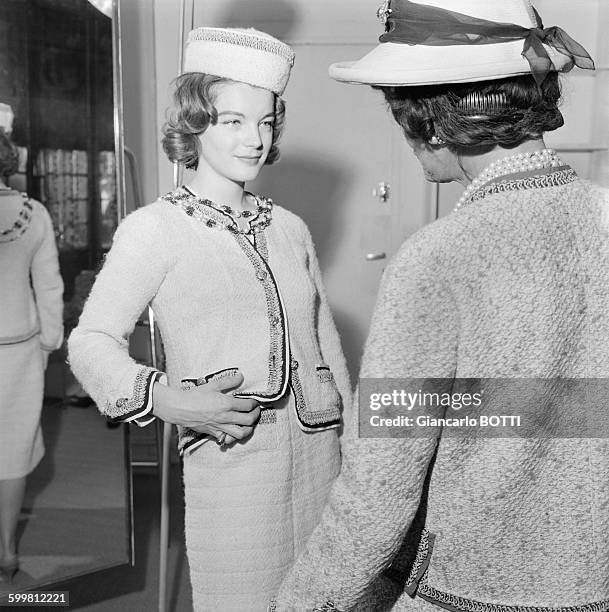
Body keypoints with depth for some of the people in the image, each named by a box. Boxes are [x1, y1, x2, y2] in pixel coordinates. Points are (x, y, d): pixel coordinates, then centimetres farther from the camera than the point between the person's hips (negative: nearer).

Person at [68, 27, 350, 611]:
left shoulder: (289, 228, 10)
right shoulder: (155, 228, -5)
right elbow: (91, 340, -7)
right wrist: (163, 398, -24)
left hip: (320, 450, 5)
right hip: (230, 461, -4)